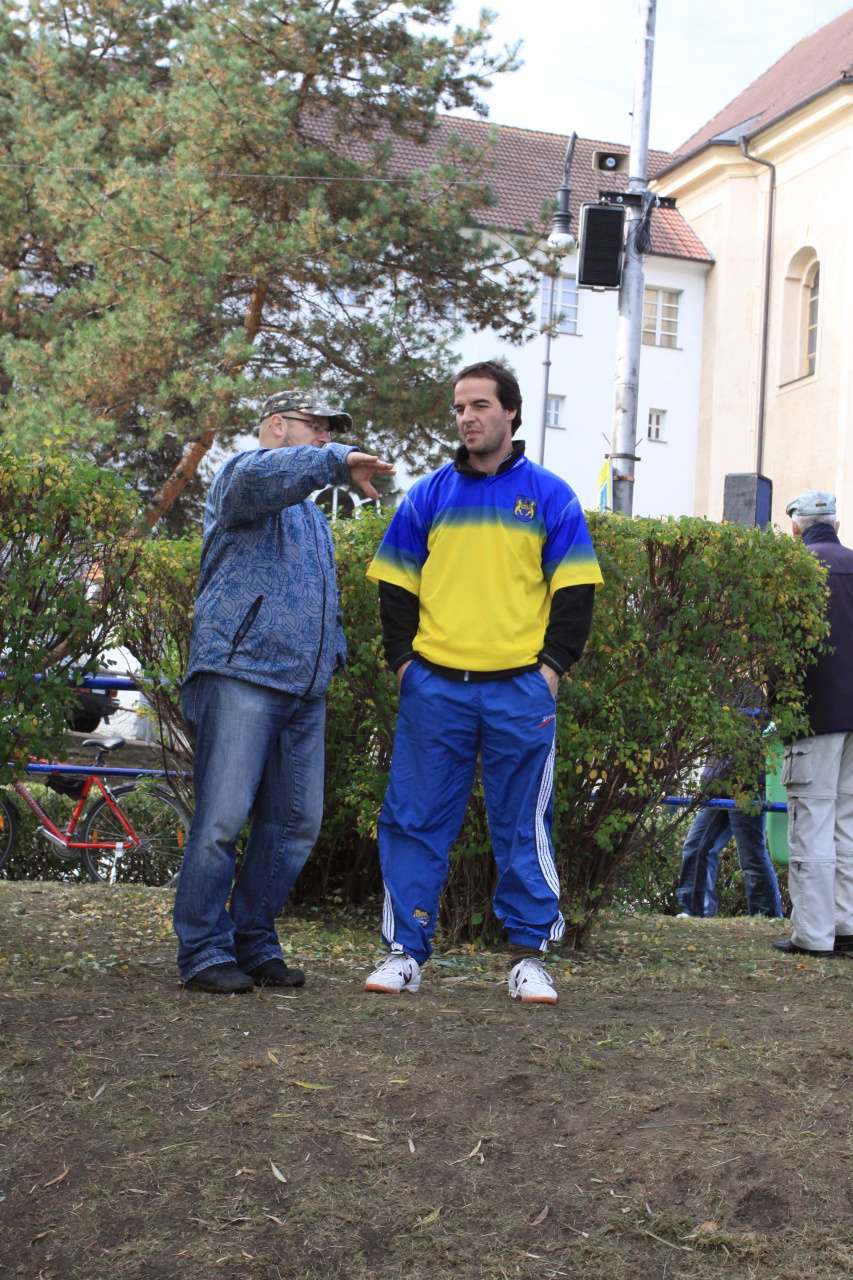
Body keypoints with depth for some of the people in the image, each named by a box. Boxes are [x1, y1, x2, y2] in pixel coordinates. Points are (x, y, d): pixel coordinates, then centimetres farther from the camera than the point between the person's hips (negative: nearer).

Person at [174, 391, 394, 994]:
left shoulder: (312, 516, 30)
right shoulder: (242, 475, 3)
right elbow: (261, 477, -24)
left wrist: (333, 651, 25)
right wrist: (338, 462, -27)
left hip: (305, 692, 8)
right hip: (241, 676, -8)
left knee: (295, 824, 5)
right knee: (223, 818, -11)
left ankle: (255, 944, 15)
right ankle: (203, 952, -5)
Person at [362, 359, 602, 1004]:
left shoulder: (550, 497, 6)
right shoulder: (428, 496, 10)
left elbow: (574, 590, 5)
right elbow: (396, 585, 12)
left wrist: (553, 664, -5)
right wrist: (403, 660, 2)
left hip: (520, 689, -1)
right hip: (435, 686, 2)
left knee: (523, 826, 4)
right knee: (416, 822, 3)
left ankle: (530, 956, 14)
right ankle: (407, 950, 12)